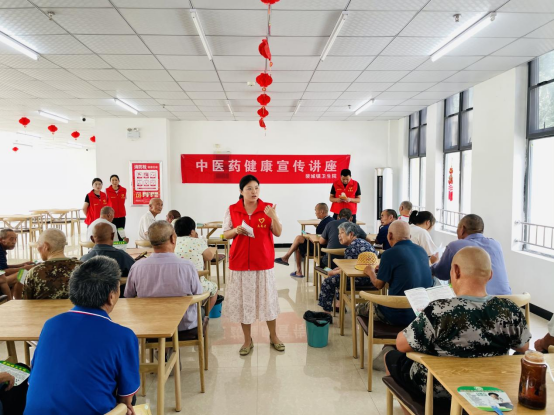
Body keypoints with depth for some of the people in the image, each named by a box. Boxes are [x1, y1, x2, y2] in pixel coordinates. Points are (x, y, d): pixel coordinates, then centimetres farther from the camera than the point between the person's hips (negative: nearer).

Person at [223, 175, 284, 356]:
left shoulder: (268, 208, -2)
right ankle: (248, 341, 23)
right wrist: (236, 230, -15)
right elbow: (226, 235, 5)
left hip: (263, 261, 0)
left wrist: (274, 217, -20)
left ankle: (273, 336, 30)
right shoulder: (232, 210, 0)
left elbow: (278, 233, -3)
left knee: (267, 299, 10)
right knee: (243, 301, 7)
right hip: (240, 261, 1)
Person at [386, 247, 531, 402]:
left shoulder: (439, 311, -33)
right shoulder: (511, 311, -19)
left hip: (439, 392, -4)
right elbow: (523, 348, 0)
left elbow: (402, 345, -20)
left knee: (392, 357, 24)